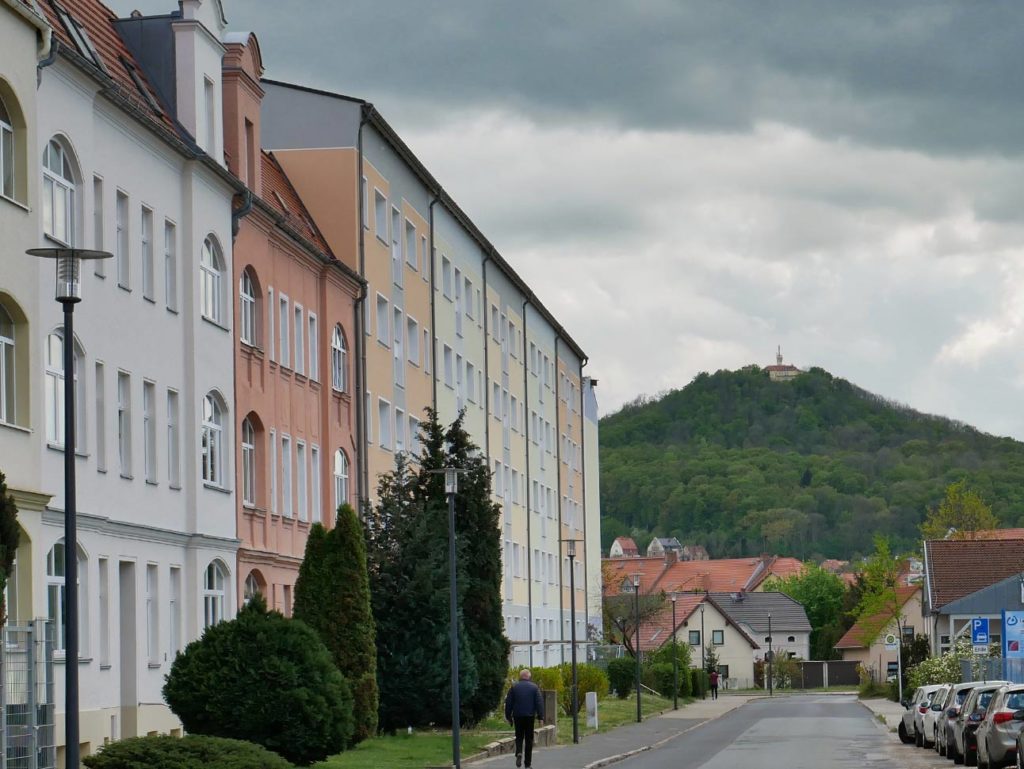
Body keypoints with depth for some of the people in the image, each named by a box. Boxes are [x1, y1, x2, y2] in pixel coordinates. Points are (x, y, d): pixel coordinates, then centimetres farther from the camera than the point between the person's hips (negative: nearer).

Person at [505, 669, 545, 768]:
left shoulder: (514, 687, 2)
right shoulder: (534, 687, 0)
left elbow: (508, 703, 2)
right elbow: (539, 703, -5)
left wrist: (508, 716, 9)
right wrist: (540, 717, -3)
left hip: (517, 716, 1)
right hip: (530, 716, -1)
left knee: (519, 737, 14)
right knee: (529, 739, 7)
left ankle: (519, 753, -15)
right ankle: (528, 763, 8)